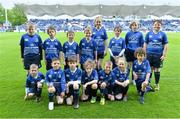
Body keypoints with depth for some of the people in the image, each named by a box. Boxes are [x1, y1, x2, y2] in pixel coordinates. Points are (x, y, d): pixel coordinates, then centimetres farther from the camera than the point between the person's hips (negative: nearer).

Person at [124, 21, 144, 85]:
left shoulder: (140, 34, 3)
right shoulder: (128, 33, 3)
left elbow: (142, 44, 6)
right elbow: (125, 43, 8)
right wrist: (125, 51, 6)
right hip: (129, 52, 0)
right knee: (129, 66, 6)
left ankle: (133, 79, 22)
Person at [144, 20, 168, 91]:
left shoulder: (163, 34, 3)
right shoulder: (149, 33, 5)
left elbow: (166, 45, 3)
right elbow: (145, 44, 8)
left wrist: (164, 55, -5)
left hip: (158, 55, 0)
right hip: (149, 54, 1)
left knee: (157, 70, 8)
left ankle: (157, 84, 24)